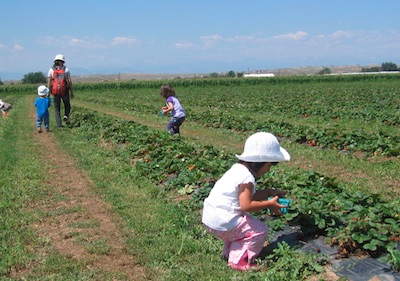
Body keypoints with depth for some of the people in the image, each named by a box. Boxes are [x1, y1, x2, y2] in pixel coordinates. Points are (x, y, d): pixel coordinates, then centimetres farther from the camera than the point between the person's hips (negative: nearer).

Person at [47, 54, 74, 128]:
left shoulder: (51, 70, 3)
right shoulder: (66, 69, -1)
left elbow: (49, 82, -1)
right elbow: (70, 81, -4)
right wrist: (72, 92, 2)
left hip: (55, 92, 1)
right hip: (64, 91, -1)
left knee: (57, 108, 11)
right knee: (67, 105, 21)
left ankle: (59, 124, 3)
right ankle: (66, 116, -6)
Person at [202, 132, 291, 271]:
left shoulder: (238, 168, 10)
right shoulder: (247, 178, -19)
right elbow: (246, 205, -24)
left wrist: (269, 192, 12)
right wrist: (269, 204, -14)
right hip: (222, 223, -10)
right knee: (261, 230, -2)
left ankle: (230, 252, 32)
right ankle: (239, 261, 2)